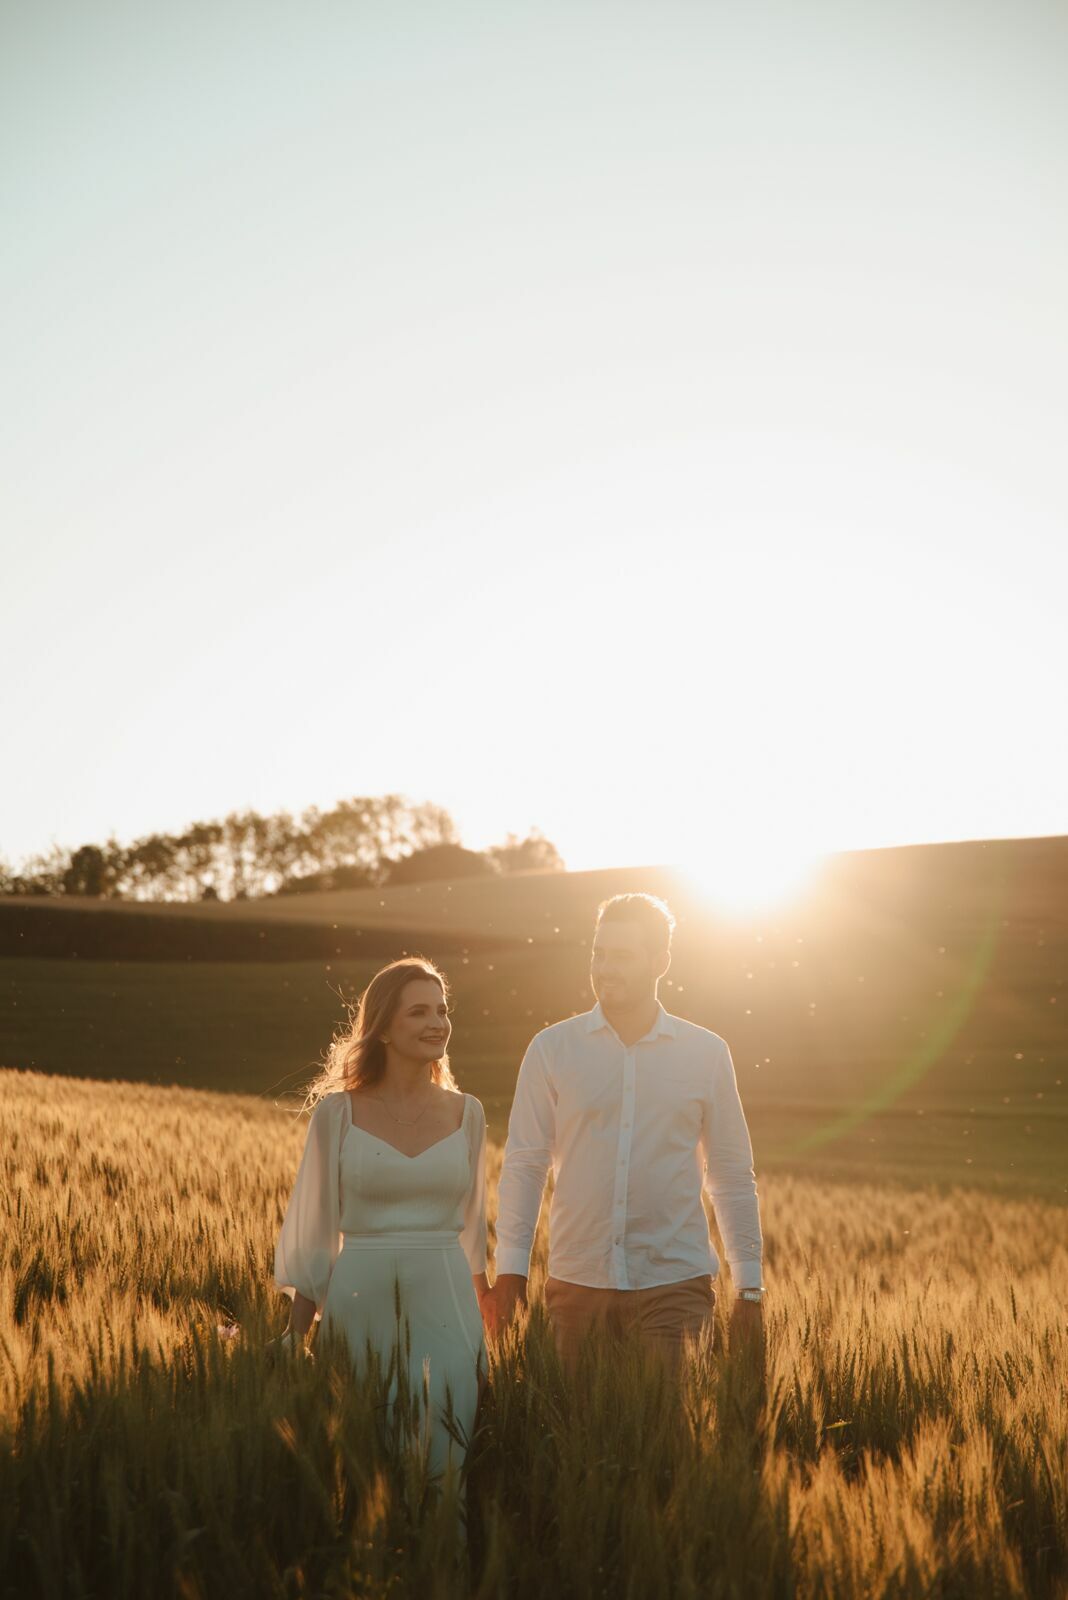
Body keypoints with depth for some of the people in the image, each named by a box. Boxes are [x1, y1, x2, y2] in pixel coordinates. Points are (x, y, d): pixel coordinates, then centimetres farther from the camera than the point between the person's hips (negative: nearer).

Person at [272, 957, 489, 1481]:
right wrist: (295, 1335, 3)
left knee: (442, 1456, -2)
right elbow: (313, 1228, 4)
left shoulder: (466, 1113, 6)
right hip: (360, 1298, -1)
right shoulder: (338, 1112, -1)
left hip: (445, 1301, 1)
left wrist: (483, 1296, 17)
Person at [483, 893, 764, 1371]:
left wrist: (749, 1288, 6)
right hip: (576, 1284, 1)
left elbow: (733, 1175, 9)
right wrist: (510, 1270, -3)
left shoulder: (705, 1053, 4)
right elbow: (523, 1165, 4)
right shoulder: (551, 1049, 3)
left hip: (675, 1285, 0)